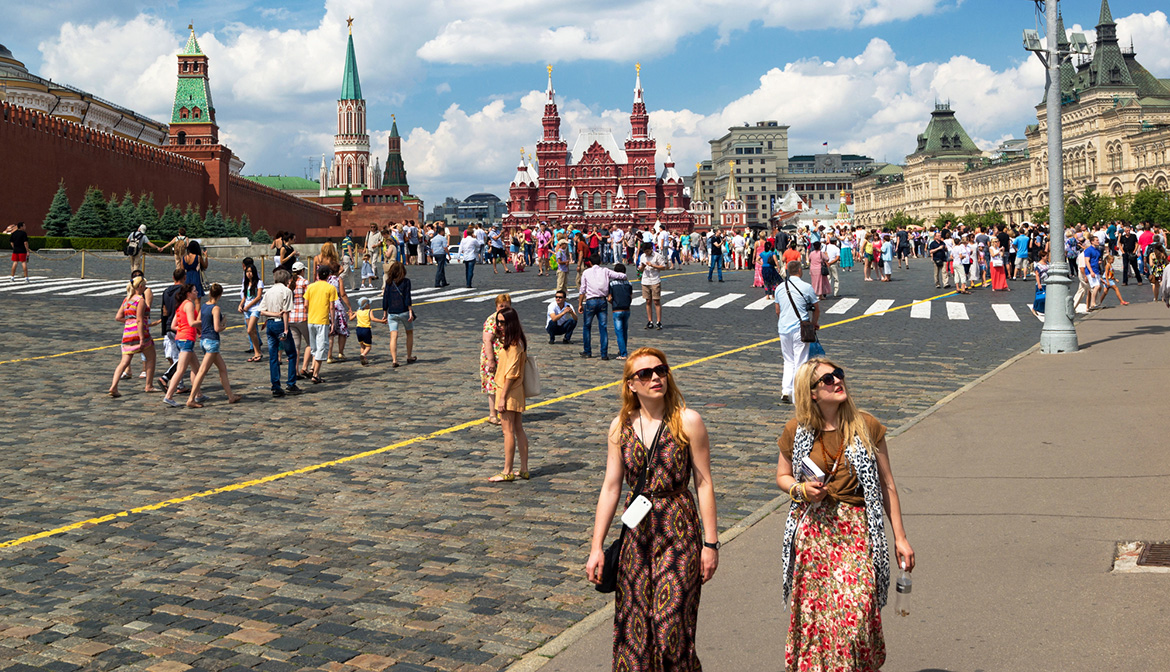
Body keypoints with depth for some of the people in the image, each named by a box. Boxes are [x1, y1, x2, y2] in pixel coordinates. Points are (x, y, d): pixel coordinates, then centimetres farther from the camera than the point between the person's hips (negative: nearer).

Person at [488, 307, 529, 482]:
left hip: (509, 392, -10)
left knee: (508, 430, -5)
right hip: (516, 393, 10)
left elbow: (511, 374, -20)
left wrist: (503, 397, -19)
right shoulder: (517, 342, 12)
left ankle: (507, 472, -1)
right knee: (518, 429, 11)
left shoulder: (513, 345, -18)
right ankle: (524, 469, 16)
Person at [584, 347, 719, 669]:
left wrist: (710, 543, -7)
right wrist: (596, 548, 2)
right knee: (633, 620, 8)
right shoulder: (620, 426, 2)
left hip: (679, 531, -3)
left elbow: (704, 484, -6)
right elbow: (611, 487, 4)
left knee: (671, 617, -3)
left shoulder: (687, 421, -7)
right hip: (637, 532, 3)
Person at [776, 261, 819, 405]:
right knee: (800, 363, 2)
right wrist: (814, 323, 19)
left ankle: (785, 392, 6)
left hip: (783, 328, 4)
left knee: (788, 361, 16)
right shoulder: (806, 287, -8)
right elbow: (816, 309, 1)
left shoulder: (779, 288, 5)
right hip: (800, 329, -4)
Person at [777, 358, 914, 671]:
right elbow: (782, 476, 14)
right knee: (812, 613, 6)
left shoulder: (867, 427, -2)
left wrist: (900, 537, 4)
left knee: (854, 614, -11)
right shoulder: (797, 431, -1)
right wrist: (801, 489, -8)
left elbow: (887, 485, 4)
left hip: (856, 531, -1)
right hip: (812, 530, 1)